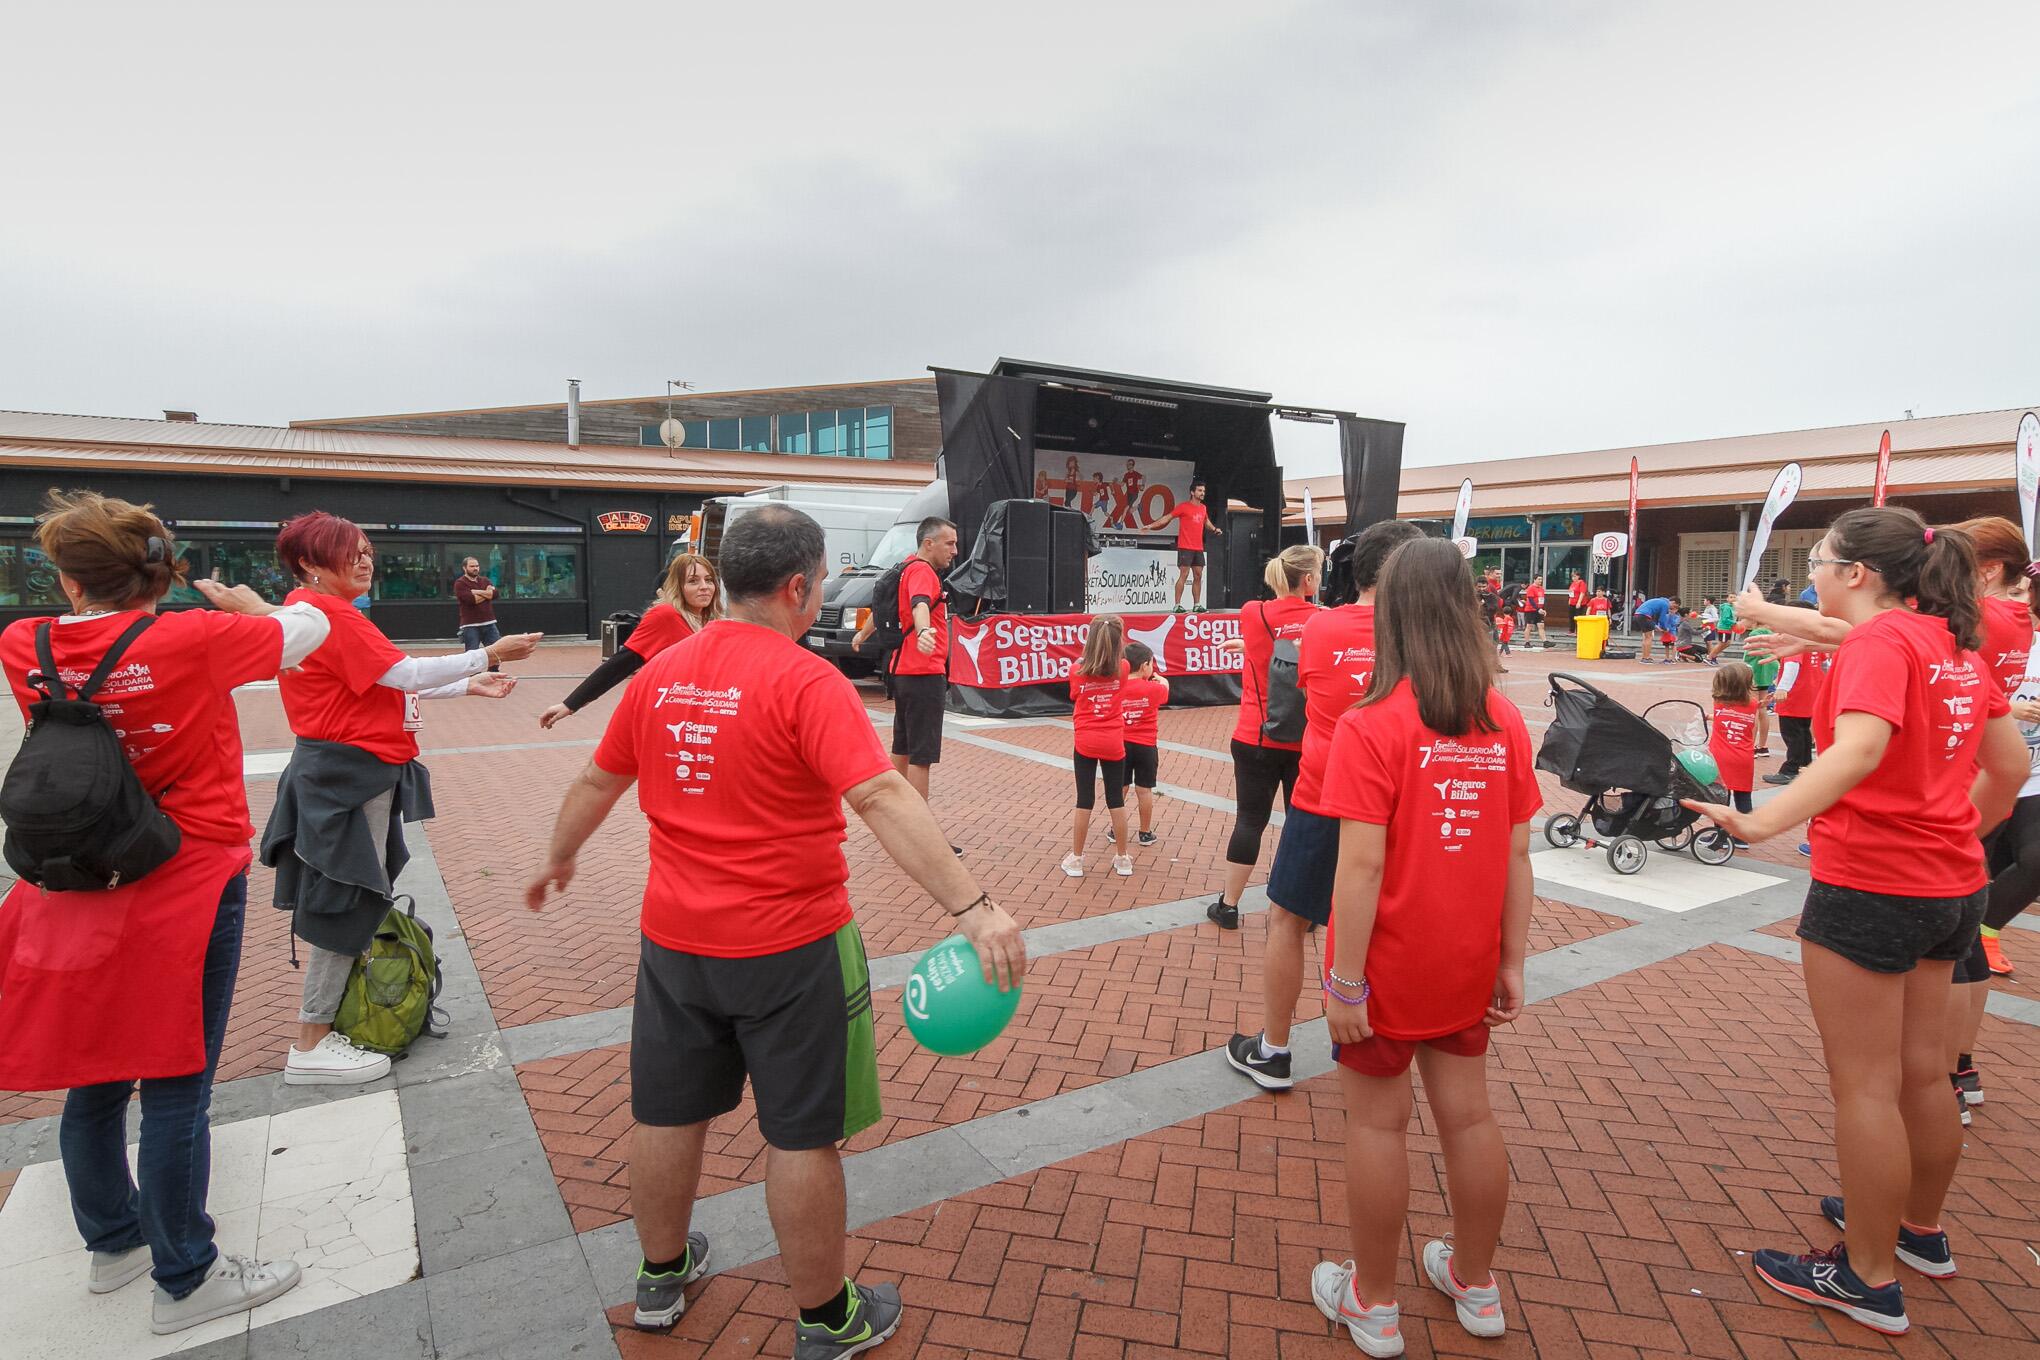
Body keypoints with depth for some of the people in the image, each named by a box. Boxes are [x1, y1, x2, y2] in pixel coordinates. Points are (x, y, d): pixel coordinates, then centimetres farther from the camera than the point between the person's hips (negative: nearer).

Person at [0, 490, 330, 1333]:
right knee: (175, 1089, 4)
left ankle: (113, 1241, 40)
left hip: (80, 890, 6)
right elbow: (308, 628, -4)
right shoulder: (195, 640, -17)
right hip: (186, 890, -5)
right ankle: (185, 1281, 17)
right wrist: (246, 603, 13)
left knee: (92, 1080, 19)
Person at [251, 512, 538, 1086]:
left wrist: (469, 686, 12)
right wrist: (490, 653, -18)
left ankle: (324, 1024, 30)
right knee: (348, 904, -2)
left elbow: (384, 686, 15)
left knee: (350, 903, 18)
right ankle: (311, 1048, 10)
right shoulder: (327, 614, -17)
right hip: (349, 774, -10)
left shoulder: (318, 611, 15)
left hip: (344, 773, 10)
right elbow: (406, 675, -23)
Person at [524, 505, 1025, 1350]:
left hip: (675, 940, 6)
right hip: (791, 947, -6)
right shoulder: (806, 681, -19)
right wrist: (969, 906, -33)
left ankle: (662, 1275, 44)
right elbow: (881, 798, -30)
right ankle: (825, 1321, 27)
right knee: (803, 1135, 9)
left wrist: (558, 860, 31)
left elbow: (597, 782, 14)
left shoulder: (660, 674, 1)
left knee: (670, 1115, 21)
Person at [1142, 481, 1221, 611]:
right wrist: (1151, 526, -12)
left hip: (1199, 548, 7)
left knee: (1198, 576, 8)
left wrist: (1214, 529, 17)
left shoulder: (1203, 508, 14)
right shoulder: (1183, 506, -5)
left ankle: (1197, 604, 14)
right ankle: (1177, 605, -7)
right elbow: (1167, 517, -5)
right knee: (1184, 575, -10)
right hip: (1185, 547, -7)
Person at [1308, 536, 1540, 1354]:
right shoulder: (1503, 721, -3)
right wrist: (1512, 964, 10)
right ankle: (1475, 1285, 38)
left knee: (1378, 1126, 11)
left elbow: (1361, 866, -22)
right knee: (1468, 1114, 19)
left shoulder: (1371, 726, -20)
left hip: (1390, 968, -5)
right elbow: (1517, 855, 1)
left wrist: (1345, 981, -14)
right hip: (1467, 966, 5)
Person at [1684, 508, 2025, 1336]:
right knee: (1922, 1072, 22)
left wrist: (1761, 823, -44)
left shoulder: (1880, 639, -16)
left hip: (1869, 888, -9)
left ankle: (1870, 1281, 16)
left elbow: (1859, 748, -34)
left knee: (1864, 1085, 3)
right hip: (1951, 887, 9)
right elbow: (2009, 766, 17)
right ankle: (1921, 1230, 40)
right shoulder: (1955, 644, 10)